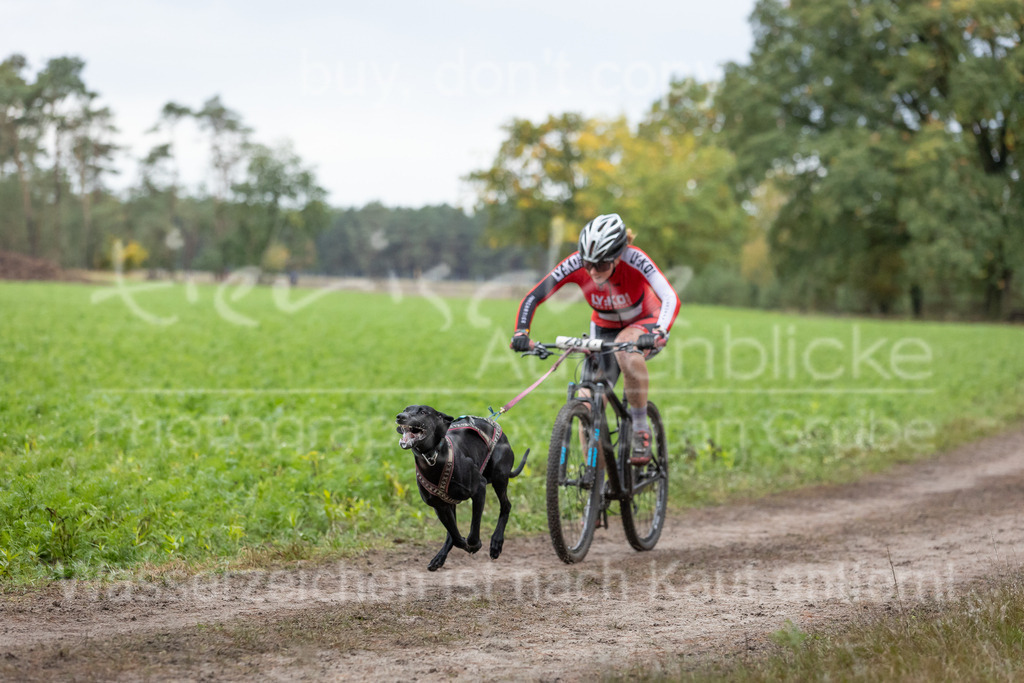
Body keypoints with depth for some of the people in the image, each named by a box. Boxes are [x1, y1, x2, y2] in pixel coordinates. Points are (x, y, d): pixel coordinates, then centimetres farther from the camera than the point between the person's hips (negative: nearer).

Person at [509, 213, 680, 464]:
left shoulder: (634, 260, -32)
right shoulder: (575, 264, -26)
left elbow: (670, 298, -41)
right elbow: (533, 297, -23)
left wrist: (658, 333, -58)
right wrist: (521, 333, -39)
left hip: (644, 322, -3)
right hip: (604, 328, 3)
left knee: (626, 348, -38)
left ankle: (641, 427, -20)